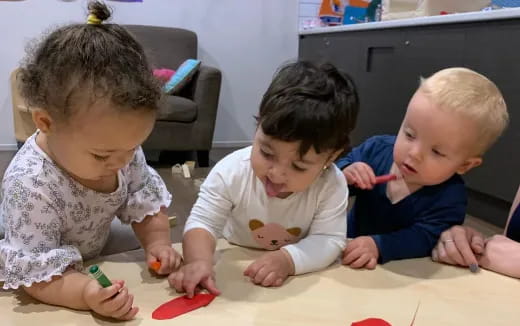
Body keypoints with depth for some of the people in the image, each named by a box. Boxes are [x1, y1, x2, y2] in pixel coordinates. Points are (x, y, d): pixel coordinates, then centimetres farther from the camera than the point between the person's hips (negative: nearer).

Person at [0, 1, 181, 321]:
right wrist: (86, 295, -47)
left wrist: (158, 242, -19)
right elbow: (36, 272, -31)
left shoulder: (120, 148, -17)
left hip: (97, 264, 5)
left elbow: (146, 198, -4)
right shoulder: (30, 186, -35)